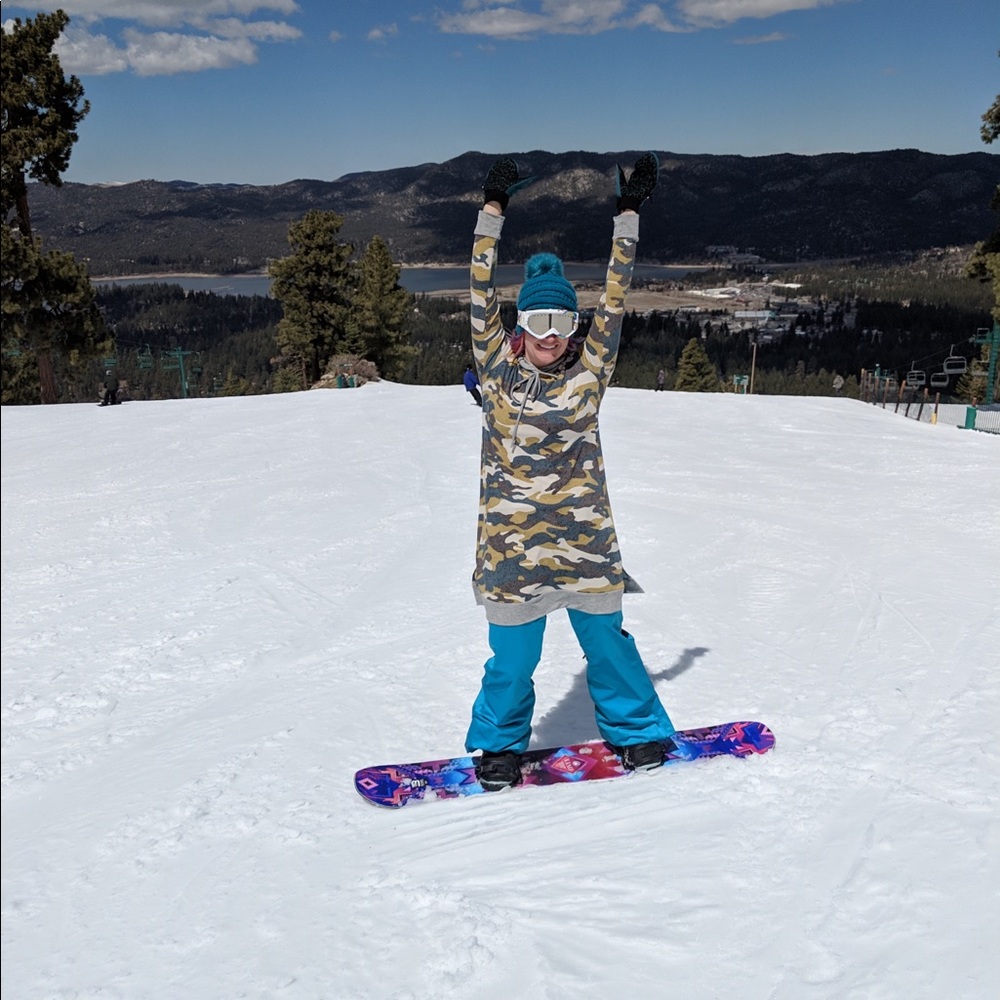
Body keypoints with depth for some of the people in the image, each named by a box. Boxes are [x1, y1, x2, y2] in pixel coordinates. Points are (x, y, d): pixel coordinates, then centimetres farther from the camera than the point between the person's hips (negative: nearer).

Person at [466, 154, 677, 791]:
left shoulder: (590, 366, 2)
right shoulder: (498, 365, 0)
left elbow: (616, 295, 2)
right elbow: (483, 293, -2)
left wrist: (629, 214, 1)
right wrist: (494, 210, -4)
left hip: (585, 533, 1)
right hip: (512, 535, -1)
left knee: (606, 639, 13)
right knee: (513, 654, 7)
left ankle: (638, 731, 35)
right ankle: (499, 744, 31)